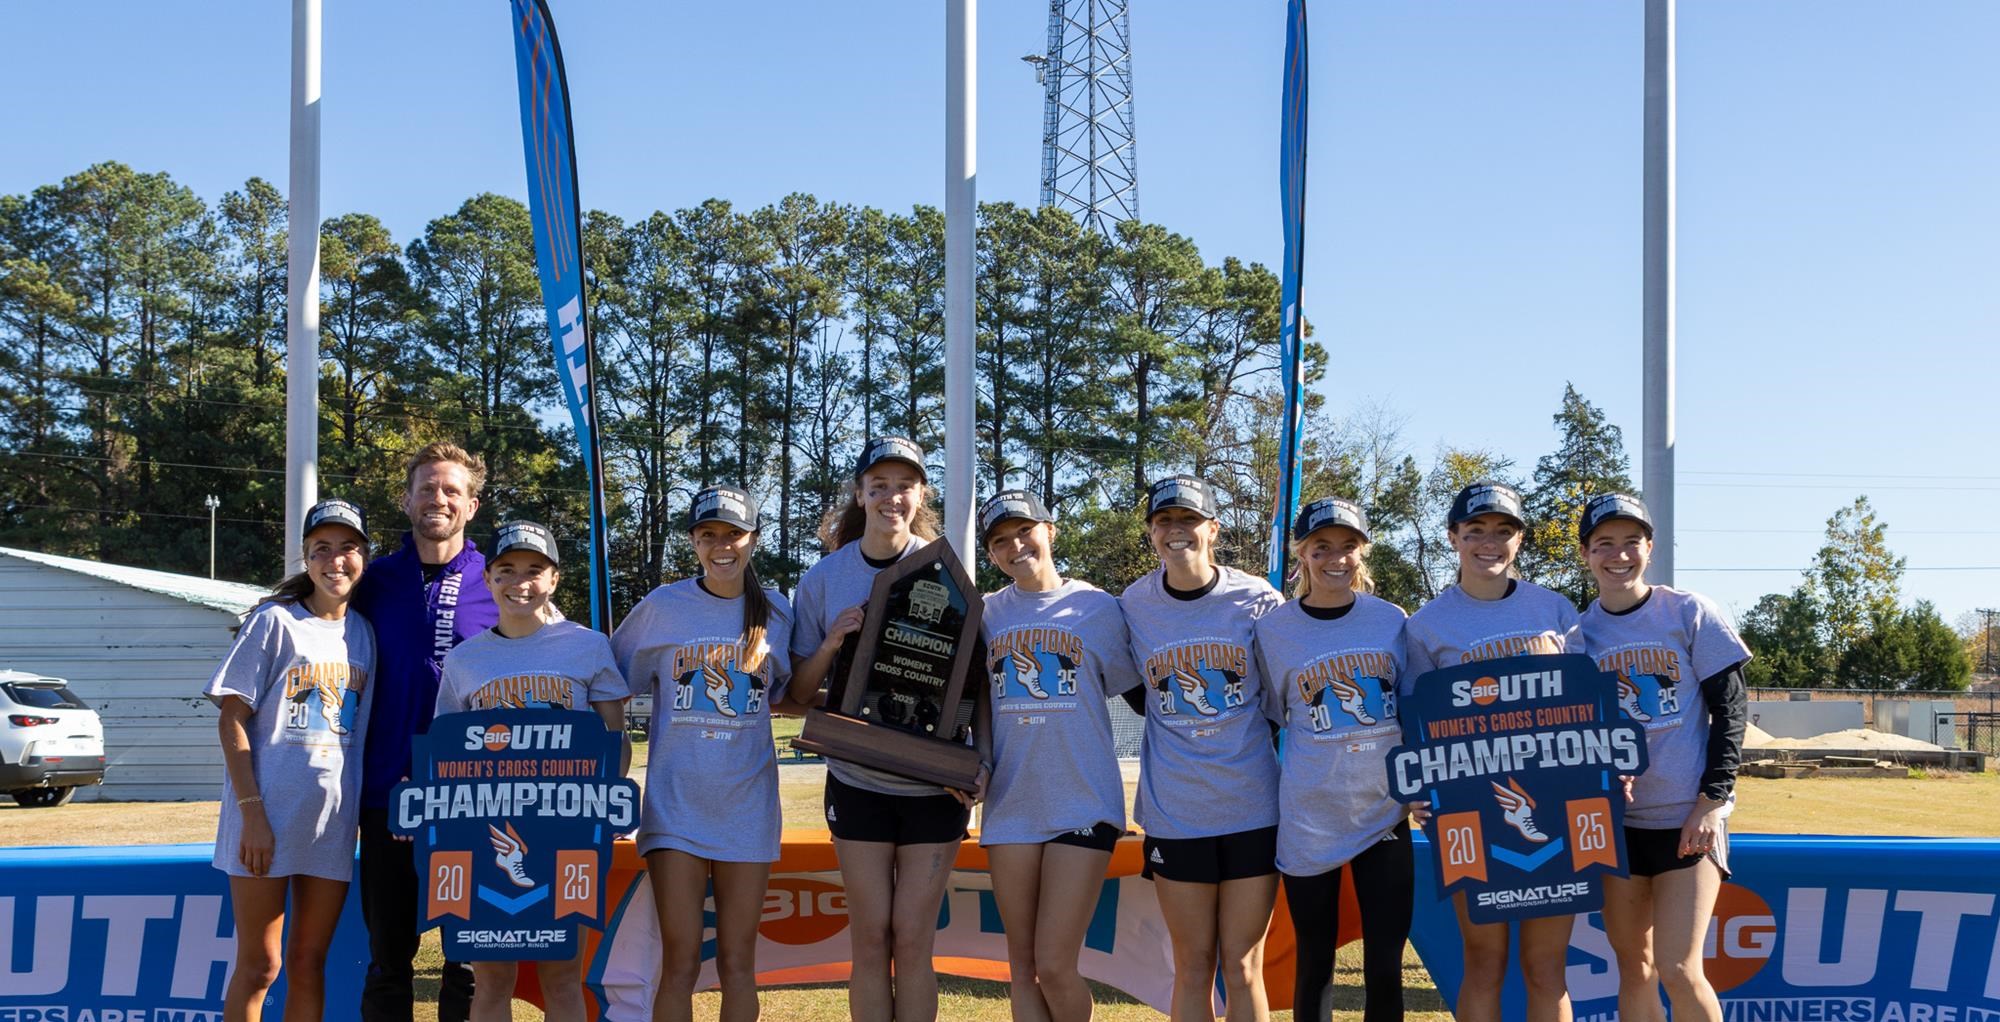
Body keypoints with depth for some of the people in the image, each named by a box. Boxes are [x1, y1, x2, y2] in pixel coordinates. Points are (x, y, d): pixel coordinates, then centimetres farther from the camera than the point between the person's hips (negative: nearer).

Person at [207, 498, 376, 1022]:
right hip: (268, 818, -4)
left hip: (333, 822, 4)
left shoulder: (364, 633, 10)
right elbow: (231, 719, -7)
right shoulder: (275, 622, -3)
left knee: (309, 965, 10)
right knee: (258, 965, 1)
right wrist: (252, 812, -14)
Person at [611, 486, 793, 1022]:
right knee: (680, 964, -3)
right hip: (676, 802, -1)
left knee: (738, 963, 6)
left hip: (747, 805, 2)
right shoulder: (661, 608, -1)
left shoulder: (777, 614, 4)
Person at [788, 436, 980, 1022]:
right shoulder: (825, 577, 1)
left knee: (913, 939, 0)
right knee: (870, 939, 2)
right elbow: (799, 693, 5)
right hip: (858, 782, 1)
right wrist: (832, 645, -15)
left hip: (934, 783, -1)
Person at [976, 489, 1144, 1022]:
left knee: (1054, 966, -8)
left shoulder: (1097, 607, -1)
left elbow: (1131, 689, 8)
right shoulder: (986, 614, 7)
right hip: (1011, 805, 3)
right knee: (1022, 968, 7)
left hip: (1083, 803, -3)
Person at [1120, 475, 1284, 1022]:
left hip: (1252, 808, -1)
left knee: (1242, 967, 3)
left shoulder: (1258, 601, -4)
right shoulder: (1133, 605, 0)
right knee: (1193, 968, 7)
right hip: (1174, 814, 1)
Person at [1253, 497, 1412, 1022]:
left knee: (1385, 968, 2)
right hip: (1309, 821, -1)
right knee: (1314, 964, 7)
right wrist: (1281, 791, 2)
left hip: (1385, 816, 1)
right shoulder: (1273, 630, -2)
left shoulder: (1392, 621, 2)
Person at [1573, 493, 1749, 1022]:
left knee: (1677, 970, -11)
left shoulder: (1690, 613, -3)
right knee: (1633, 966, 9)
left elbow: (1731, 705, -3)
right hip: (1616, 819, 3)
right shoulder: (1579, 631, 3)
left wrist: (1712, 799, -10)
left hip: (1688, 818, -3)